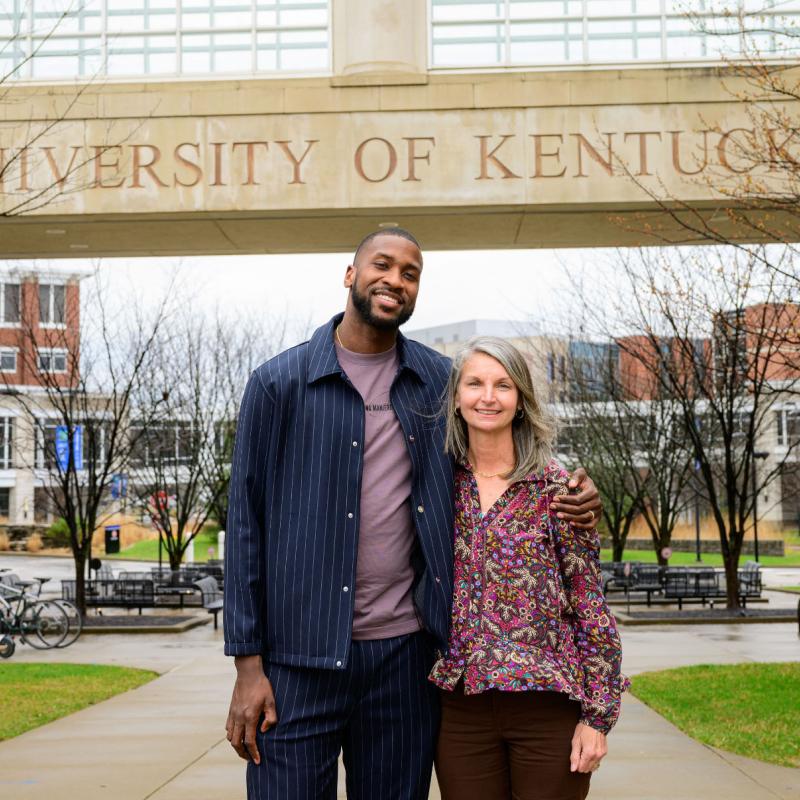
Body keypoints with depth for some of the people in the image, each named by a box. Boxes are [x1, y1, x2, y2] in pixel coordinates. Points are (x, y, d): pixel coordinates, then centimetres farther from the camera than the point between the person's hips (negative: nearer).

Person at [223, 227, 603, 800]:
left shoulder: (442, 381, 8)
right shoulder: (280, 383, 0)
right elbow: (247, 525, -1)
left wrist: (573, 493, -2)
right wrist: (248, 664, -6)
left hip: (406, 651, 3)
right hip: (302, 654, -2)